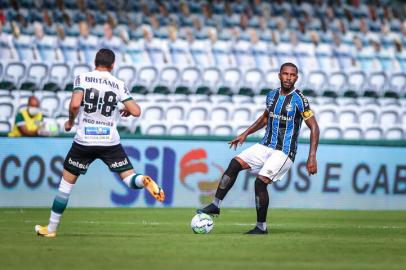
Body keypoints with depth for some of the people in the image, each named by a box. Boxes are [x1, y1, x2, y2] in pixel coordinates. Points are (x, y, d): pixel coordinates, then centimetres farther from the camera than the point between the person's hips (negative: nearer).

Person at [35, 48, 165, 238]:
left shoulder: (82, 78, -4)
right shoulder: (118, 84, 2)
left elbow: (75, 104, -19)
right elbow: (136, 111, -3)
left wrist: (70, 121, 1)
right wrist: (127, 111, 20)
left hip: (84, 141, -1)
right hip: (110, 142, 1)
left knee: (66, 183, 12)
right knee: (130, 179, 3)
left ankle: (51, 228, 16)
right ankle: (144, 182, -34)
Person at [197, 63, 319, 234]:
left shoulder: (299, 100, -12)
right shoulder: (272, 95, 8)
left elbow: (314, 128, -12)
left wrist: (312, 157, -19)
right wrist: (246, 133, 20)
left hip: (284, 152, -6)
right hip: (265, 147, 6)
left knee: (261, 181, -20)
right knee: (235, 163, -10)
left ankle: (261, 227, -6)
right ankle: (215, 205, -6)